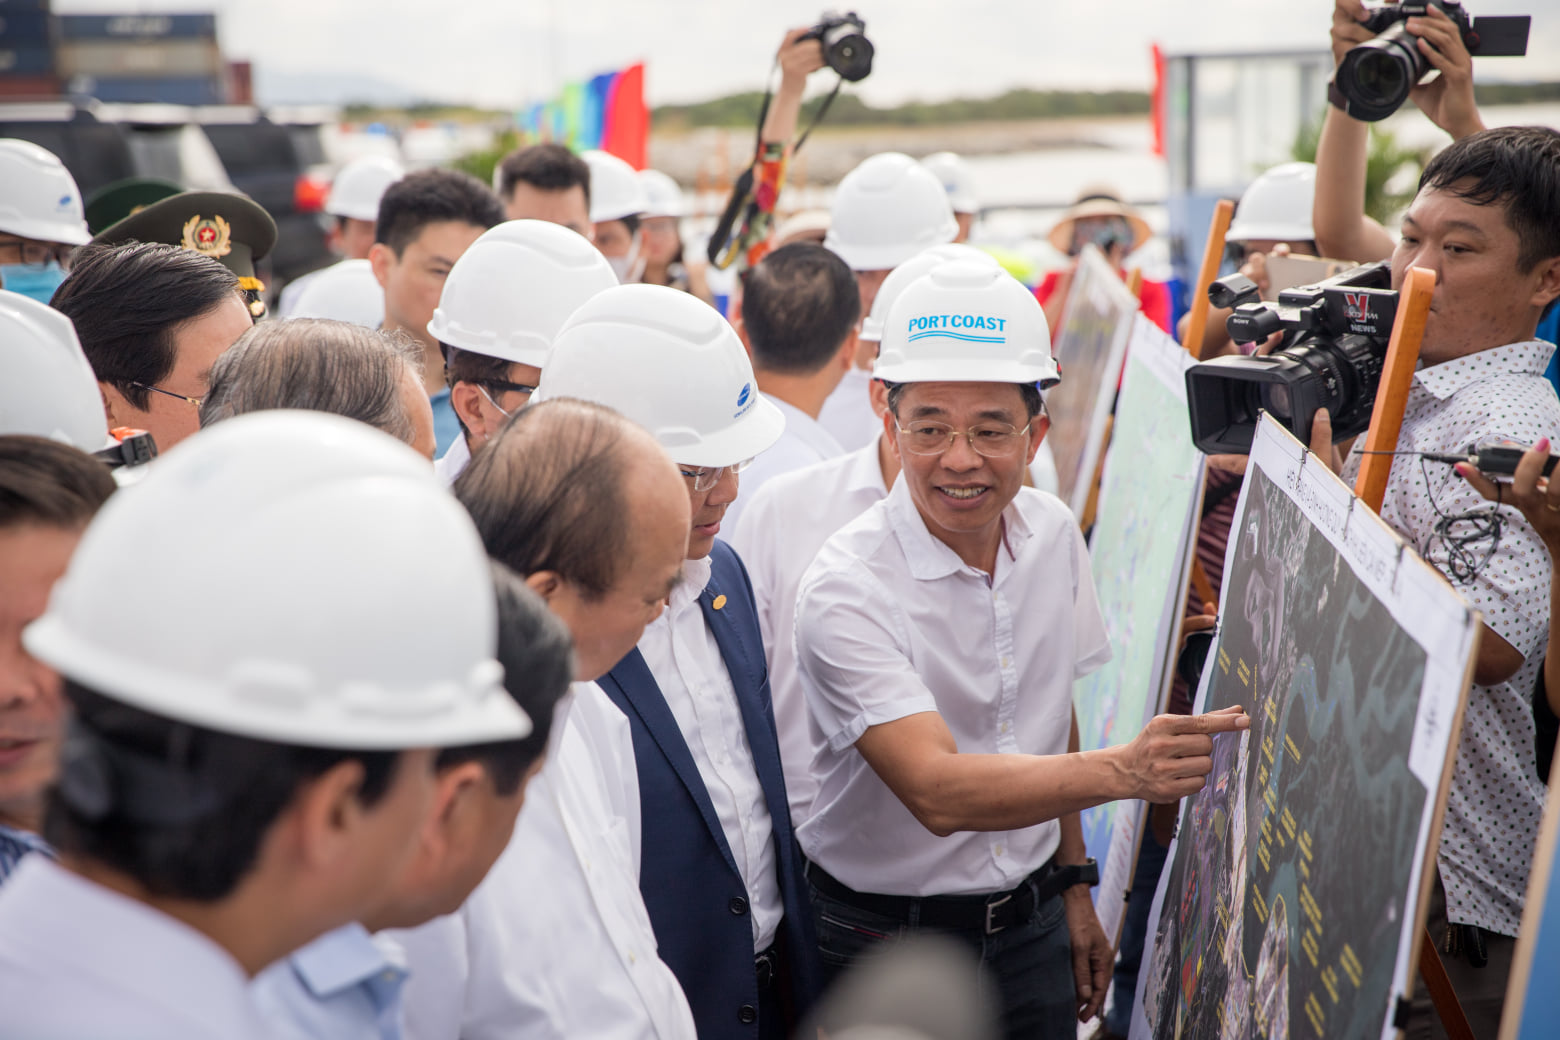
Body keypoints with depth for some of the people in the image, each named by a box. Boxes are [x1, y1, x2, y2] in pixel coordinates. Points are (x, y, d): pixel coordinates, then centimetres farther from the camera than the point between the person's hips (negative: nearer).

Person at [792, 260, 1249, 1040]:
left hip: (1031, 922, 5)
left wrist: (1072, 884, 11)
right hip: (888, 941, -5)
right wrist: (1122, 770, -43)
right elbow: (936, 791, -32)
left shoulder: (1052, 534, -3)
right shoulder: (847, 588, -23)